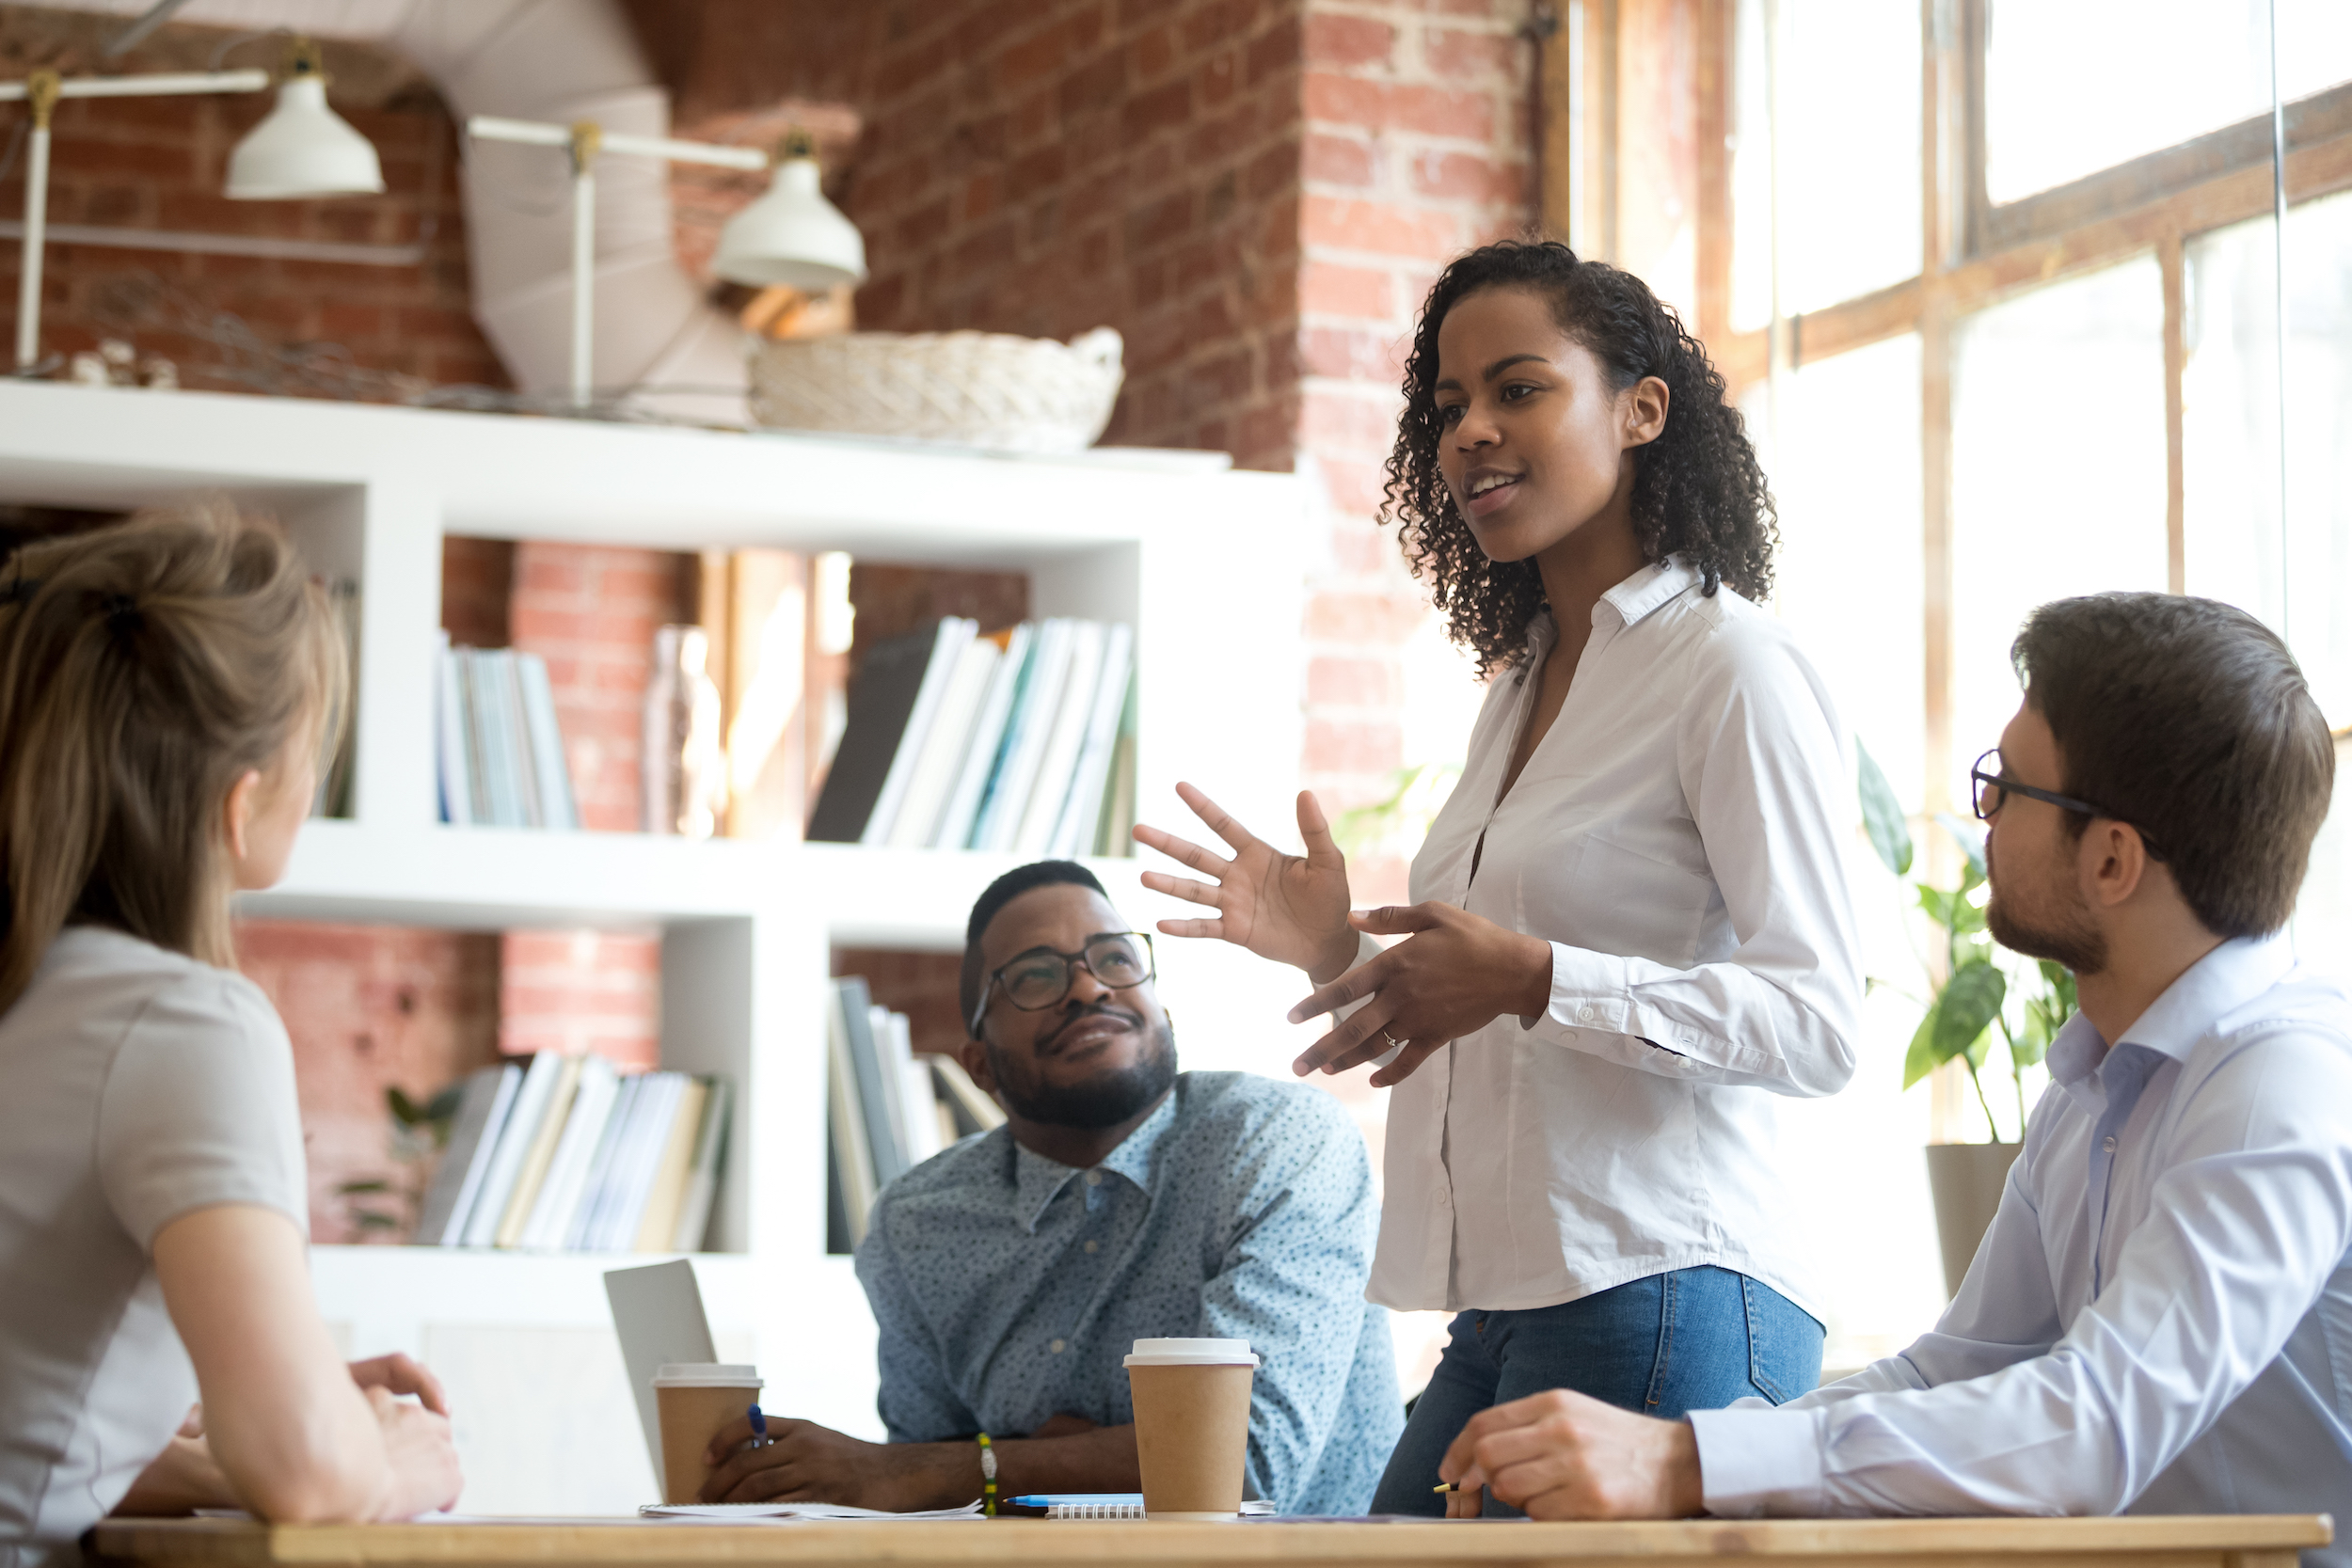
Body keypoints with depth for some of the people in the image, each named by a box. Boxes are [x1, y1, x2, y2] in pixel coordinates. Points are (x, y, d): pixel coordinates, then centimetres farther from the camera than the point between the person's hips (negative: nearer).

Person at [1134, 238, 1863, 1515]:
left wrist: (1530, 977, -23)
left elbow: (1818, 1025, -15)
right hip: (1504, 1313, 8)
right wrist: (1345, 953, 11)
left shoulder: (1730, 667, -6)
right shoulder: (1520, 683, 20)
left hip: (1661, 1304, -8)